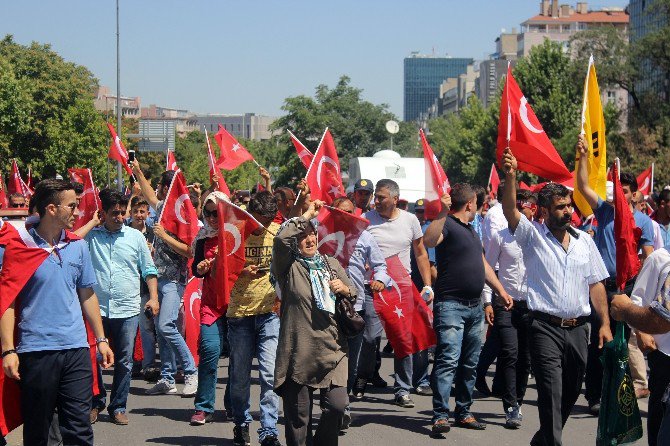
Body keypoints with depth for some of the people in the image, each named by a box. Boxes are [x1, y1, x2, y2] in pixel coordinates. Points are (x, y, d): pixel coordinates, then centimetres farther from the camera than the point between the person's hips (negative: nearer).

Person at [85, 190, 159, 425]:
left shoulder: (135, 236, 8)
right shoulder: (91, 236, 5)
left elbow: (148, 269, 12)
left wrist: (153, 297, 3)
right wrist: (92, 223, -6)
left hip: (128, 310, 1)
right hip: (97, 308, -1)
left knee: (124, 361, 5)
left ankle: (118, 407, 16)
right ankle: (96, 403, 22)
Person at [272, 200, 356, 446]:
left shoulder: (331, 264, 17)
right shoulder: (288, 267, 2)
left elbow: (353, 294, 24)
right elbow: (281, 238, -17)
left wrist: (345, 289, 1)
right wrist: (306, 215, -7)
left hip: (332, 350, 3)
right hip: (299, 350, -3)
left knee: (337, 404, -9)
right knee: (298, 414, 0)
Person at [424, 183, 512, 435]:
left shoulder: (471, 231, 21)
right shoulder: (447, 225, -7)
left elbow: (483, 265, 28)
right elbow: (429, 241, -29)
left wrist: (501, 291, 26)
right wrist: (443, 213, -34)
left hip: (475, 306, 9)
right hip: (450, 305, -9)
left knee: (470, 363, 12)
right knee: (448, 360, -15)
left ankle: (463, 413, 20)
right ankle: (440, 415, -16)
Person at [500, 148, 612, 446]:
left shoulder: (584, 241, 11)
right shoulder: (533, 236, 0)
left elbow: (595, 284, 12)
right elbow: (510, 211, -18)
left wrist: (604, 323, 5)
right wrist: (510, 176, -34)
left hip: (578, 329, 5)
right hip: (546, 327, -5)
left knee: (571, 392, 14)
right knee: (551, 394, -13)